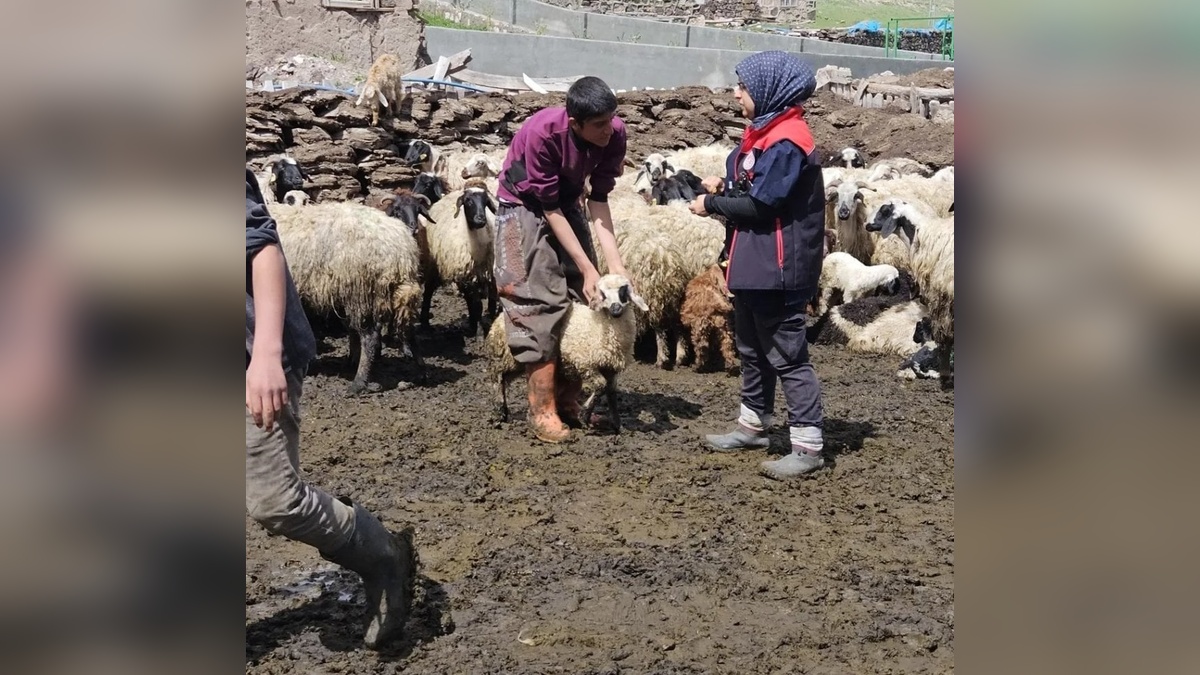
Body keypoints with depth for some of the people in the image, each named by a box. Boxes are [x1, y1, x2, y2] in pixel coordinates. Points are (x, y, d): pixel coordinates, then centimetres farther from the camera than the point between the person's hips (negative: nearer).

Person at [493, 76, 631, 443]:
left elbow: (599, 199, -13)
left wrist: (615, 264, -22)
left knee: (583, 300, -2)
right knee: (538, 303, -13)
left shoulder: (614, 133, -19)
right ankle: (543, 410, -10)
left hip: (568, 203, 5)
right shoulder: (542, 132, -32)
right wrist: (587, 268, -25)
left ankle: (570, 399, 7)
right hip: (526, 207, -5)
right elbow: (549, 208, -25)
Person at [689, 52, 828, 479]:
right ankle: (753, 425, 34)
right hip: (753, 267, 11)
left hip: (778, 270, -11)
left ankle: (808, 446, 1)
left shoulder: (786, 143, -20)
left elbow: (760, 205, -23)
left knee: (787, 356, -5)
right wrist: (724, 187, 0)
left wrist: (712, 205, -11)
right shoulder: (763, 133, 12)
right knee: (753, 350, 21)